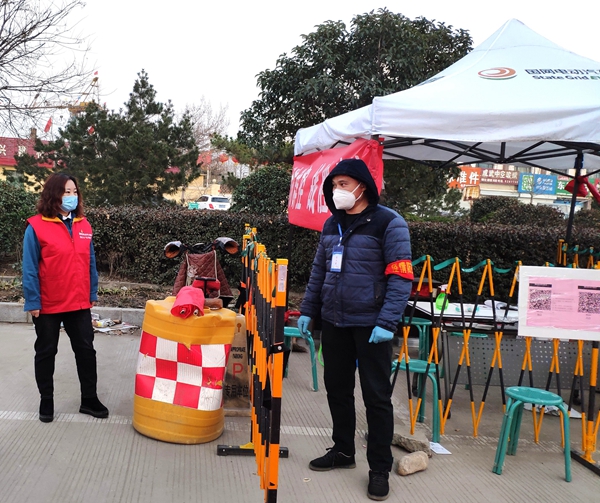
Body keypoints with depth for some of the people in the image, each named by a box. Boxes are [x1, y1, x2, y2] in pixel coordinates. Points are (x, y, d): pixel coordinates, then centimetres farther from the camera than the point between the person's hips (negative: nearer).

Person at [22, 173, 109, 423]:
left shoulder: (84, 225, 3)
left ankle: (89, 400, 23)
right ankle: (46, 402, 27)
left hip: (79, 303, 4)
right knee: (46, 353, 12)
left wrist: (92, 294, 6)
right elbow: (30, 268, -11)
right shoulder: (36, 226, -11)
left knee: (86, 350, 9)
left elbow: (90, 262, 7)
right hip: (47, 305, -4)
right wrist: (33, 302, -13)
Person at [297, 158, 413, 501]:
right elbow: (319, 272, 17)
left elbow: (401, 278, -15)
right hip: (334, 322, 6)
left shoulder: (389, 223, -9)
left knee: (376, 396, 3)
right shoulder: (332, 224, 11)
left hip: (370, 325, -6)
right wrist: (308, 311, 12)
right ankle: (343, 450, 34)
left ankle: (380, 468, 17)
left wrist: (386, 323, -22)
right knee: (337, 388, 15)